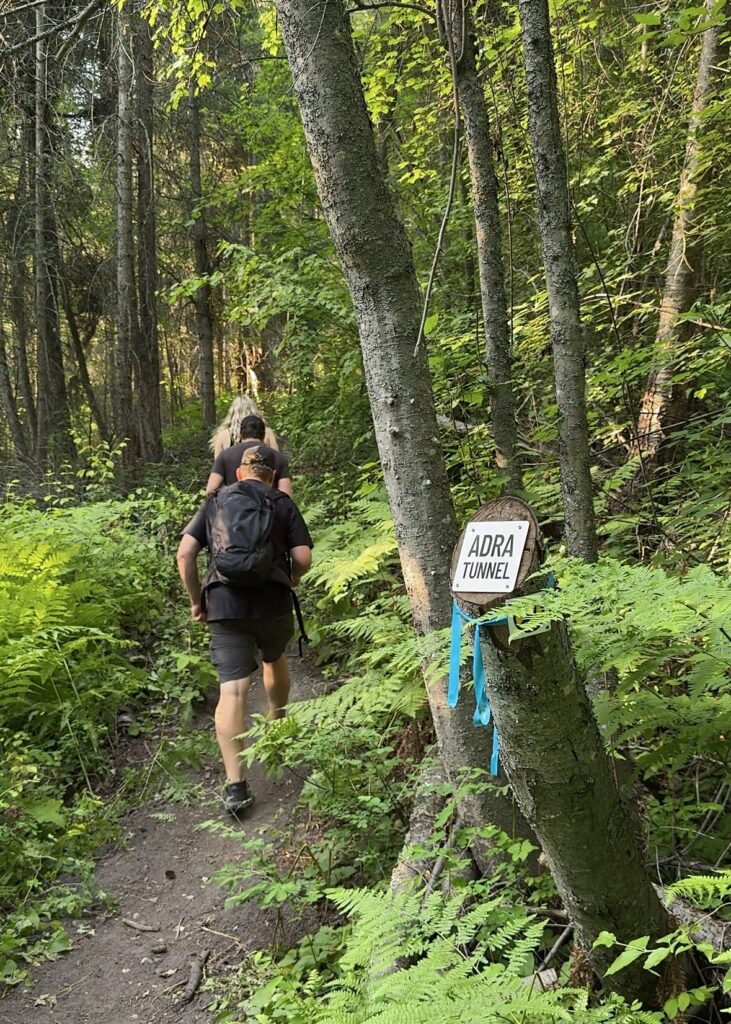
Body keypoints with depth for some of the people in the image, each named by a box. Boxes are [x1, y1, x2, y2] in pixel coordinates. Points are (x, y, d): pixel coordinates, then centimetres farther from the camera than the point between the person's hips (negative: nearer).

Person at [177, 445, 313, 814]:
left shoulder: (215, 502, 13)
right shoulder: (283, 504, 9)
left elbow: (185, 554, 4)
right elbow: (303, 558, -1)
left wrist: (195, 600, 13)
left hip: (224, 604, 0)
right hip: (272, 601, 0)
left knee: (232, 689, -5)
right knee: (275, 659, 29)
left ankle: (235, 784, -11)